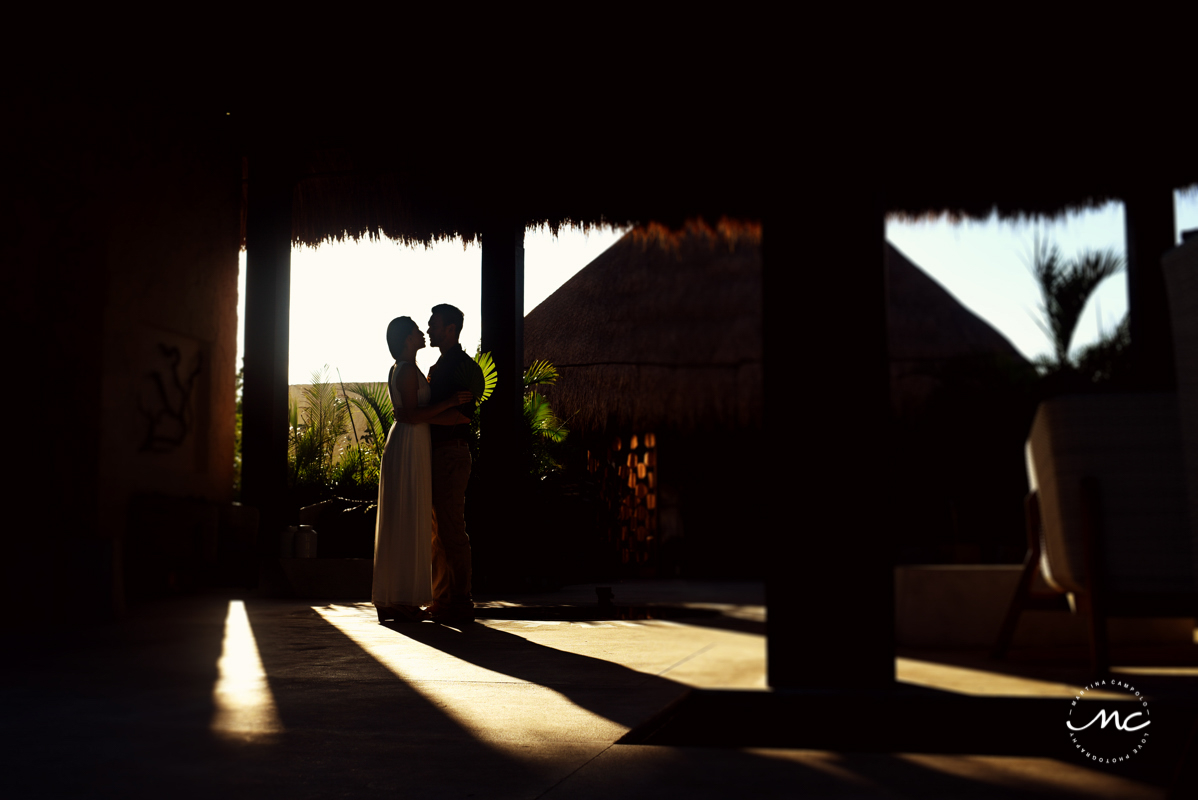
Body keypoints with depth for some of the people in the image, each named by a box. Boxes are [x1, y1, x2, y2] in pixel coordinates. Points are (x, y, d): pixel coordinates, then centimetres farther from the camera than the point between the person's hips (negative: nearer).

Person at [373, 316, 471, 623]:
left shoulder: (399, 370, 18)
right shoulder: (407, 370, -12)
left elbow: (409, 413, 10)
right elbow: (412, 416, -19)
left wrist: (444, 418, -1)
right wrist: (449, 402, -15)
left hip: (403, 446, 10)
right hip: (409, 448, -10)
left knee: (400, 523, 10)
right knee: (407, 522, -7)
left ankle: (389, 600, 14)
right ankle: (400, 601, -4)